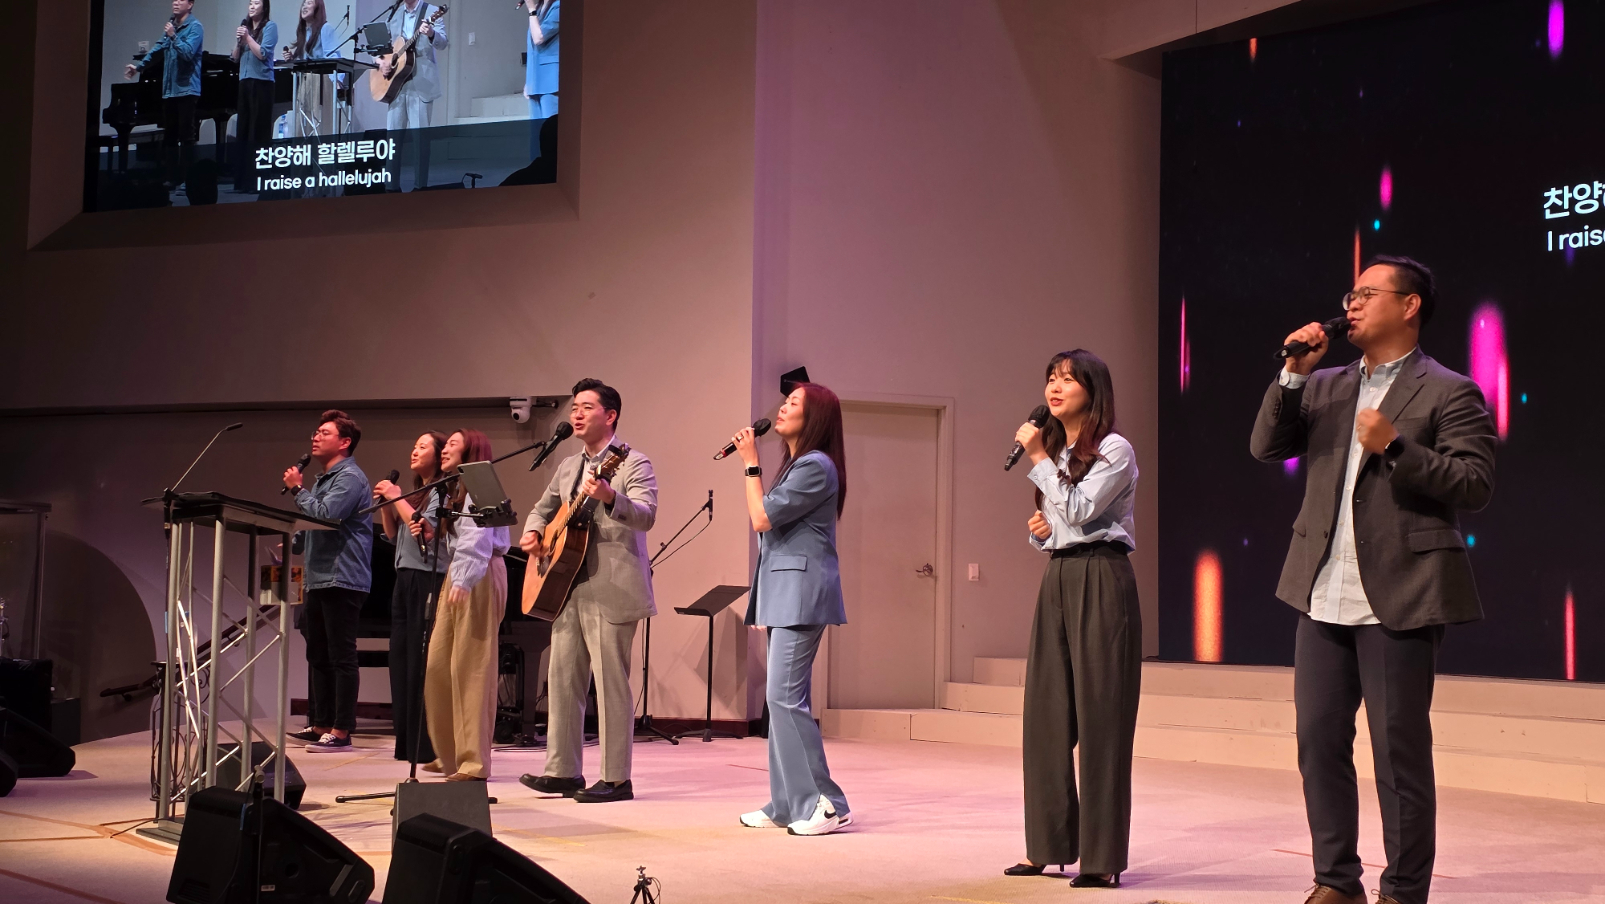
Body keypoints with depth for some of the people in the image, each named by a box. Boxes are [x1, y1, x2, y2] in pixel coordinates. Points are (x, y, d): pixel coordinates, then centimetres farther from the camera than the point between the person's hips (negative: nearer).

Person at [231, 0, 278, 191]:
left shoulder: (270, 26, -2)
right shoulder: (245, 26, 14)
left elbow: (263, 54, -11)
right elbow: (235, 58, 15)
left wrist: (247, 37, -12)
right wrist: (238, 41, -1)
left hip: (262, 83, -6)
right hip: (244, 82, 6)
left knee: (258, 133, -8)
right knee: (242, 132, 4)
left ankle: (258, 182, -8)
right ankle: (242, 181, 5)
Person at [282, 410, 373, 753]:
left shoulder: (350, 478, -10)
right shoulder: (324, 479, 21)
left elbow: (325, 515, -24)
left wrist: (298, 489, -12)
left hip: (342, 579, -10)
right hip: (319, 579, 10)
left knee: (341, 656, -8)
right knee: (319, 656, 14)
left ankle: (341, 731, -7)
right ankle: (321, 724, 22)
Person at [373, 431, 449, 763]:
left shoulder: (443, 491, -5)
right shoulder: (416, 493, 21)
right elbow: (394, 536, 22)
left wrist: (397, 497, -9)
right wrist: (385, 505, 8)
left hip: (429, 581, -9)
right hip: (405, 581, 9)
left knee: (423, 664, -10)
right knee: (402, 662, 7)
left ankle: (429, 745, -8)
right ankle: (407, 741, 12)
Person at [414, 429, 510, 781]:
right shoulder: (457, 488, 23)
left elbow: (479, 538, -20)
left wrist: (463, 582, -30)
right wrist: (431, 535, 4)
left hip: (477, 577, -10)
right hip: (456, 574, 10)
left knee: (470, 668, -10)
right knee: (438, 666, 10)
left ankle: (474, 762, -8)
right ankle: (451, 755, 19)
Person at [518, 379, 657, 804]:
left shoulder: (632, 463, -6)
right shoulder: (568, 466, 17)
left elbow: (647, 515, -20)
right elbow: (545, 507, 29)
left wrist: (610, 498, -38)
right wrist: (533, 531, 6)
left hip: (611, 590, -8)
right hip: (568, 588, 8)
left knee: (611, 682, -5)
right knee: (562, 679, 8)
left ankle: (617, 779, 0)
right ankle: (563, 770, 16)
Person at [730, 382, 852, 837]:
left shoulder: (815, 466, -12)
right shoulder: (795, 464, 20)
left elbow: (762, 517, -13)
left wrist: (751, 463, -6)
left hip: (801, 591, -11)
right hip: (784, 591, 11)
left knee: (785, 696, -13)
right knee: (783, 697, 10)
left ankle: (826, 803, -10)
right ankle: (787, 804, 14)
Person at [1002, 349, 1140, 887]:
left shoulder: (1114, 449, -5)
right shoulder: (1057, 451, 18)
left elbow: (1079, 509, -16)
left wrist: (1039, 457, -10)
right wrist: (1037, 529, 4)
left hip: (1099, 580, -8)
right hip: (1057, 579, 8)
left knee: (1099, 713, -8)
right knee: (1047, 713, 5)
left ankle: (1101, 857, -5)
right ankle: (1048, 845, 12)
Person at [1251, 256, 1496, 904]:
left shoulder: (1448, 394, -3)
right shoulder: (1327, 387, 15)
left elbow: (1475, 486, -10)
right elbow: (1266, 446, 6)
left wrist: (1395, 445, -19)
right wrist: (1294, 374, -3)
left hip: (1397, 599, -6)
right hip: (1324, 595, 6)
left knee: (1399, 751, 0)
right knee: (1319, 741, 9)